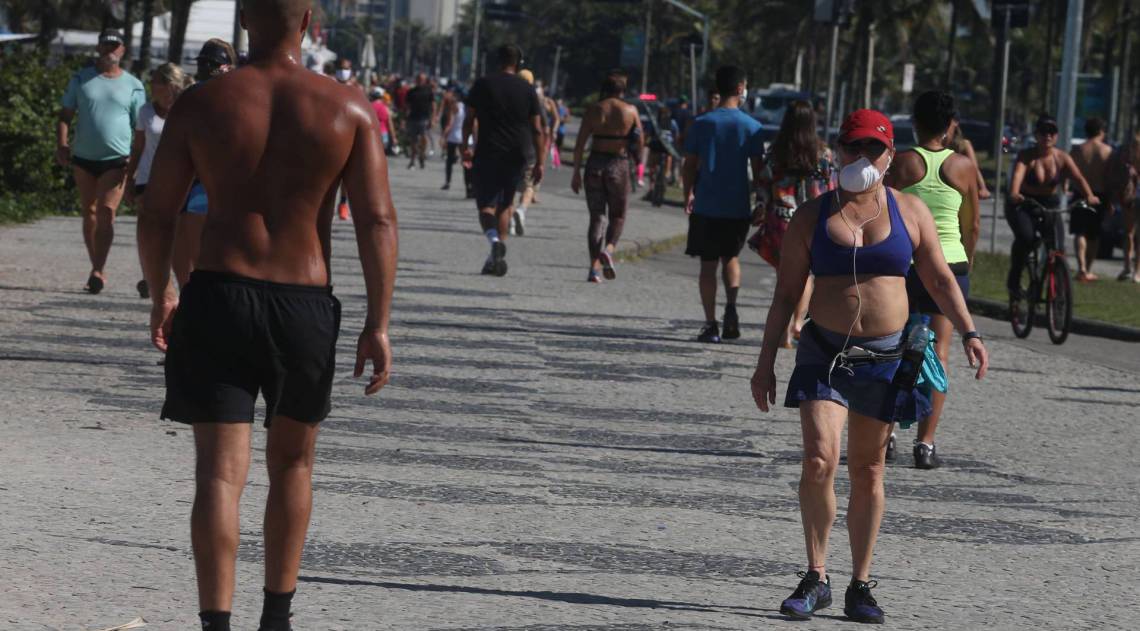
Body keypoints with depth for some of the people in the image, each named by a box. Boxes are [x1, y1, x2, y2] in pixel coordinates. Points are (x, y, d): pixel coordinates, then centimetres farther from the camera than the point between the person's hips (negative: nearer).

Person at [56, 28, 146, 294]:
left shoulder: (133, 86, 6)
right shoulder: (81, 79, 8)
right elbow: (65, 115, 8)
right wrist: (62, 144, -8)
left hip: (117, 159, -3)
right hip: (84, 157, 3)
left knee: (107, 211, -14)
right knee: (89, 213, 9)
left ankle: (98, 271, -17)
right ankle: (96, 268, 19)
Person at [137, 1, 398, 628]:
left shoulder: (199, 106, -2)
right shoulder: (347, 108, -3)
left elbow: (156, 215, 2)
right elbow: (377, 221, -7)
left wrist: (160, 294, 19)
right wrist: (377, 325, -4)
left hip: (217, 296, -1)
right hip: (305, 303, 1)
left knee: (219, 471, -3)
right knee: (291, 463, 21)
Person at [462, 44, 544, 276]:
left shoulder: (483, 85, 0)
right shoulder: (527, 90, 4)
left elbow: (469, 120, 0)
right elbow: (537, 130, 3)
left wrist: (465, 146, 13)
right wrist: (539, 163, 7)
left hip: (487, 153, -2)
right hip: (516, 155, 2)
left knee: (486, 204, 0)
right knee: (504, 204, 15)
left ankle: (494, 238, -30)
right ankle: (498, 257, 10)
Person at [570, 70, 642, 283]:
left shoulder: (593, 110, -2)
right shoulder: (630, 111, -3)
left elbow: (580, 145, -4)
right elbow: (639, 143, -1)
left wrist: (576, 172, 2)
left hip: (595, 164, 1)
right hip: (619, 165, -1)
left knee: (596, 216, 9)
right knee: (618, 215, 13)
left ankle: (594, 267, 1)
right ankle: (609, 249, -16)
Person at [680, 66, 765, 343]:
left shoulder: (701, 124, -3)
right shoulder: (751, 127, -4)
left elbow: (689, 167, -1)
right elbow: (758, 170, -3)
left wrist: (689, 195, 15)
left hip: (706, 206, -1)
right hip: (738, 206, 1)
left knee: (708, 265, 5)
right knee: (731, 257, 20)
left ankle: (711, 324, 1)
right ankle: (731, 306, -2)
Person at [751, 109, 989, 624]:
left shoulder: (910, 212, 5)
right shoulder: (811, 217, 3)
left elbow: (940, 279, 10)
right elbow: (786, 293, 5)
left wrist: (968, 333, -3)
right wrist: (766, 361, 2)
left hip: (885, 355, 1)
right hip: (824, 354, -1)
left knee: (867, 471, 7)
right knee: (818, 461, -17)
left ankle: (859, 587, 16)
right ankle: (816, 578, -5)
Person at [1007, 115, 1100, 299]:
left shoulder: (1062, 158, -5)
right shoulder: (1026, 156, -12)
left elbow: (1078, 178, -19)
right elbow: (1017, 175, -30)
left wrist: (1089, 196, -38)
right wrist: (1014, 194, -52)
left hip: (1050, 206, 3)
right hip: (1023, 206, -3)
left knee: (1056, 243, -13)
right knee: (1025, 237, -29)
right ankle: (1014, 279, -10)